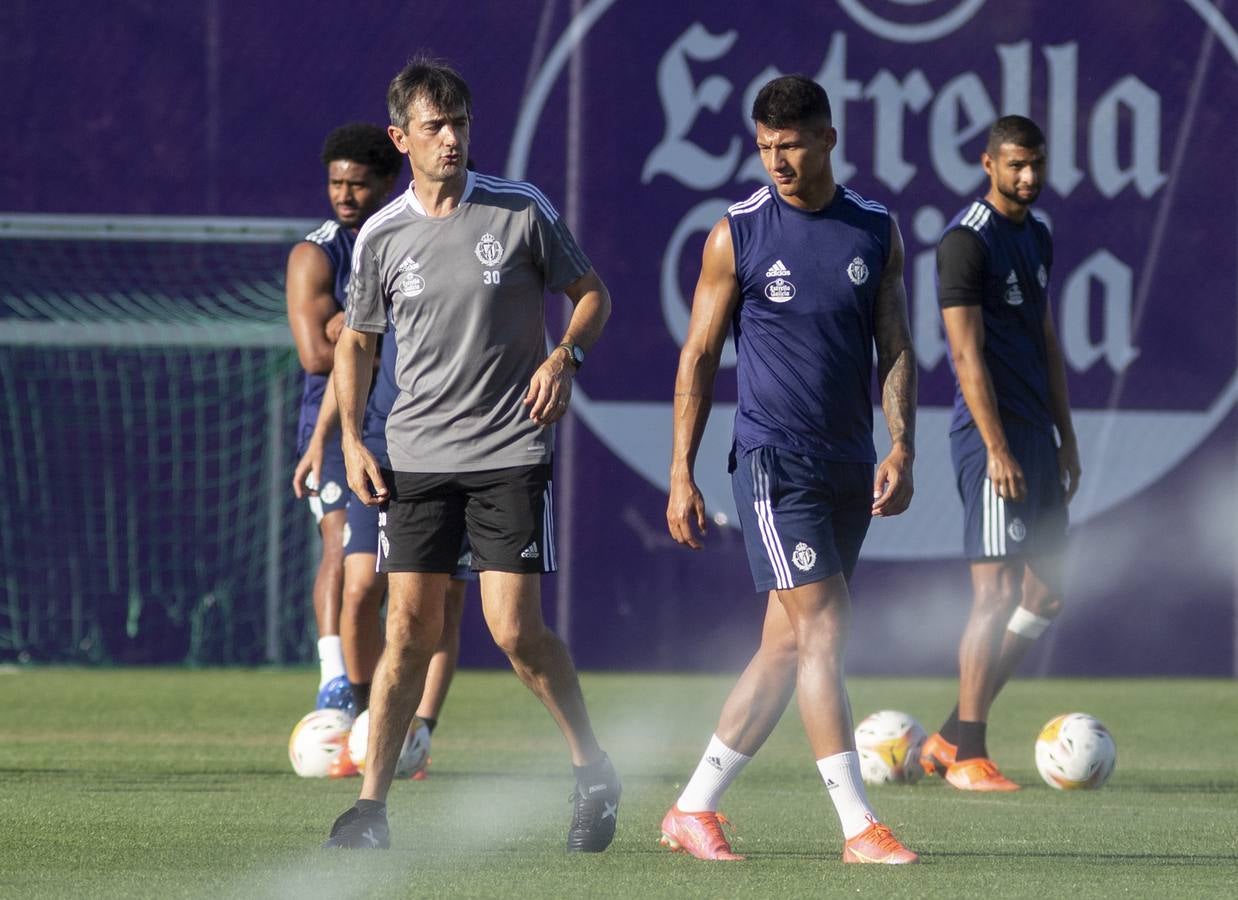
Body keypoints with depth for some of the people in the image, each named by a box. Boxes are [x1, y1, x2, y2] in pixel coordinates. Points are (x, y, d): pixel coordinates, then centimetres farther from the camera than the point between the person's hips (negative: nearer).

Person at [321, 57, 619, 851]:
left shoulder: (522, 211, -2)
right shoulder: (382, 236, 4)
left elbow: (592, 294, 7)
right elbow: (356, 341, 16)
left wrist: (565, 357, -12)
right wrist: (351, 439, 5)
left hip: (511, 453, -2)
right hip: (417, 457, 2)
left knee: (516, 628, -9)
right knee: (409, 629, -1)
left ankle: (595, 775, 10)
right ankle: (373, 804, 5)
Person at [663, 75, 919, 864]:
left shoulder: (876, 231, 7)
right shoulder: (737, 235, -3)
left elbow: (895, 348, 9)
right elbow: (700, 357, 1)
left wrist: (902, 448, -5)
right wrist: (682, 475, -2)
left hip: (851, 468, 4)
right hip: (773, 460, -4)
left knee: (787, 648, 7)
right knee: (823, 628, -13)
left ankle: (695, 809, 16)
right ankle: (860, 828, -14)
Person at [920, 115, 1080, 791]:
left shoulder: (1036, 236, 16)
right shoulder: (967, 241, -11)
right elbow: (968, 354, -16)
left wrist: (1066, 439, 19)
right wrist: (998, 449, -20)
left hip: (1035, 436, 9)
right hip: (991, 434, -9)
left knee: (1046, 594, 9)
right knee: (998, 591, -10)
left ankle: (952, 736, 14)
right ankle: (967, 757, -4)